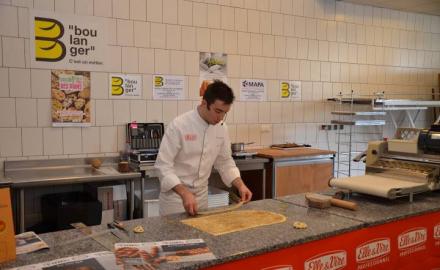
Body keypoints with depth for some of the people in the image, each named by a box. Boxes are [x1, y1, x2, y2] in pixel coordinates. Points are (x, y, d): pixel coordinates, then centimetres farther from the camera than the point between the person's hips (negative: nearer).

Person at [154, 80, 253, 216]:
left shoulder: (221, 128, -4)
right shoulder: (179, 125, -22)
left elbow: (224, 161, 8)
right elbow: (163, 165, -22)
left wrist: (241, 185, -4)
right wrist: (184, 193, -31)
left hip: (202, 195, 5)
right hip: (175, 194, -5)